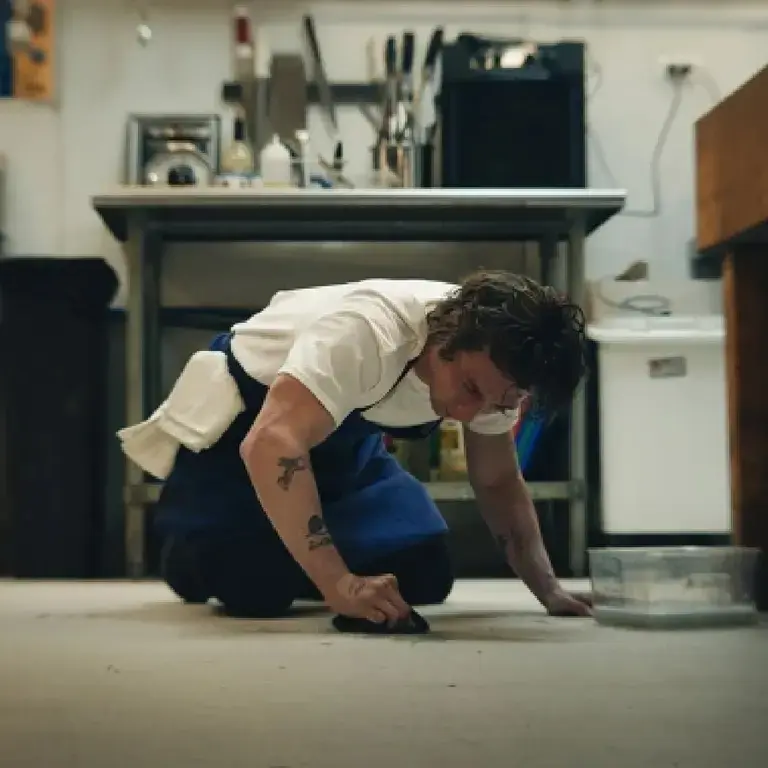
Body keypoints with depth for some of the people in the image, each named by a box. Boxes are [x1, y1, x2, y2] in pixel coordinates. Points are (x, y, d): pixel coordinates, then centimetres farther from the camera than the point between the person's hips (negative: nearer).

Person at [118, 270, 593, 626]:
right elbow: (272, 445, -50)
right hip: (239, 418, -6)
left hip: (344, 437, 6)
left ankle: (298, 551, 20)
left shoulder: (494, 363, -16)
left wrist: (551, 592, -13)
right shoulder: (369, 331, -40)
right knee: (256, 585, -25)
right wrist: (340, 585, -52)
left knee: (425, 575, -9)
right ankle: (190, 553, 11)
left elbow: (498, 482, -2)